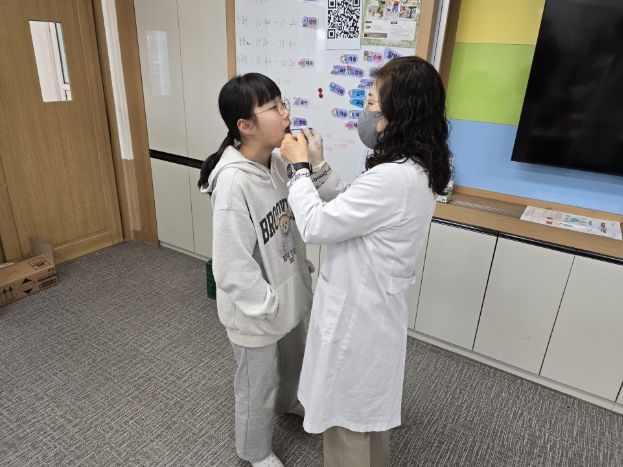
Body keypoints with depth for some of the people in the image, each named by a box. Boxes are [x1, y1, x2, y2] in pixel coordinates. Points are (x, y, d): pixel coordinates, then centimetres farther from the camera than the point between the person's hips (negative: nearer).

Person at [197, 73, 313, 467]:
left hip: (288, 292, 8)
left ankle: (287, 401, 64)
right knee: (258, 385, 18)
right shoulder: (233, 181, -30)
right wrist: (269, 306, -19)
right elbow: (232, 266, -26)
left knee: (293, 358, 32)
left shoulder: (276, 162, -5)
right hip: (257, 309, -7)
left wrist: (303, 270, 8)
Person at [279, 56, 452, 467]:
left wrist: (299, 167, -12)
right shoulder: (417, 168, 0)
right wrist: (318, 164, -1)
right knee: (369, 399, 31)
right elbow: (350, 210, 7)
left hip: (357, 309, -10)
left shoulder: (394, 178, -32)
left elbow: (317, 226, -24)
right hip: (374, 301, 10)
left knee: (348, 405, 16)